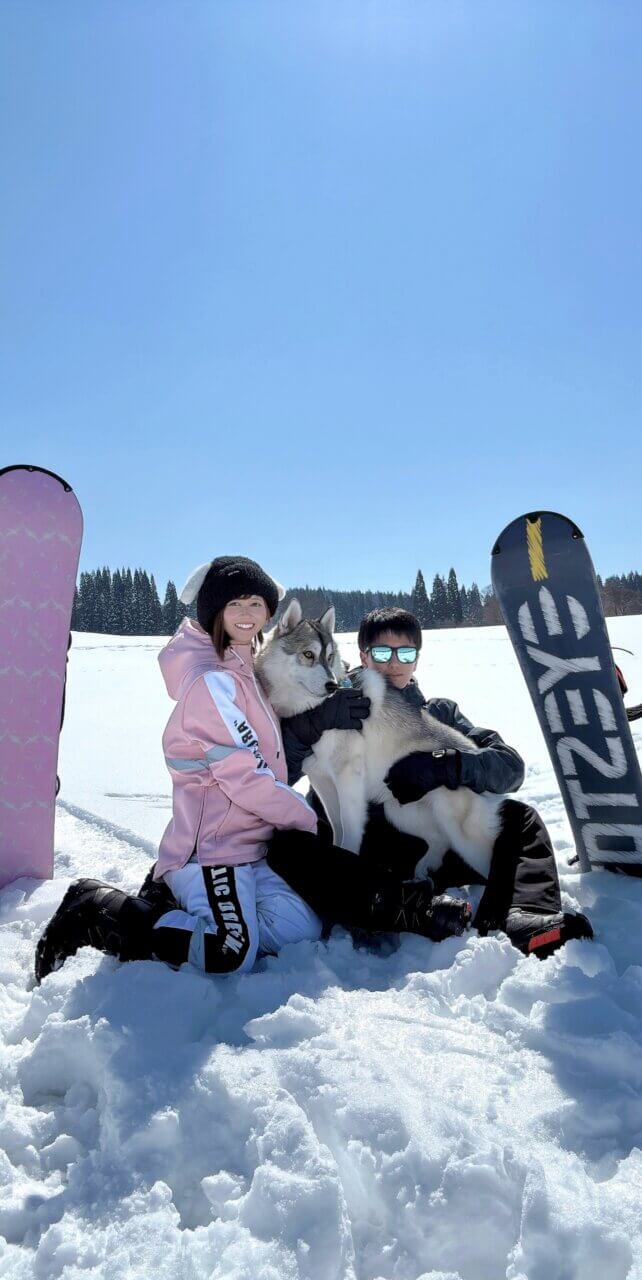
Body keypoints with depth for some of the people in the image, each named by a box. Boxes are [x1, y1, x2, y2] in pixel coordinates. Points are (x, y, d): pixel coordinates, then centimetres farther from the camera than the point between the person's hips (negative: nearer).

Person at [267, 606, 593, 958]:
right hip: (353, 857, -1)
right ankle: (414, 912, -46)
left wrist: (448, 767, -15)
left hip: (428, 848, 2)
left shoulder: (440, 712, 18)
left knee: (519, 817, -14)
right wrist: (320, 719, -14)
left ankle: (523, 919, -40)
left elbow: (510, 765, 3)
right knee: (285, 845, -29)